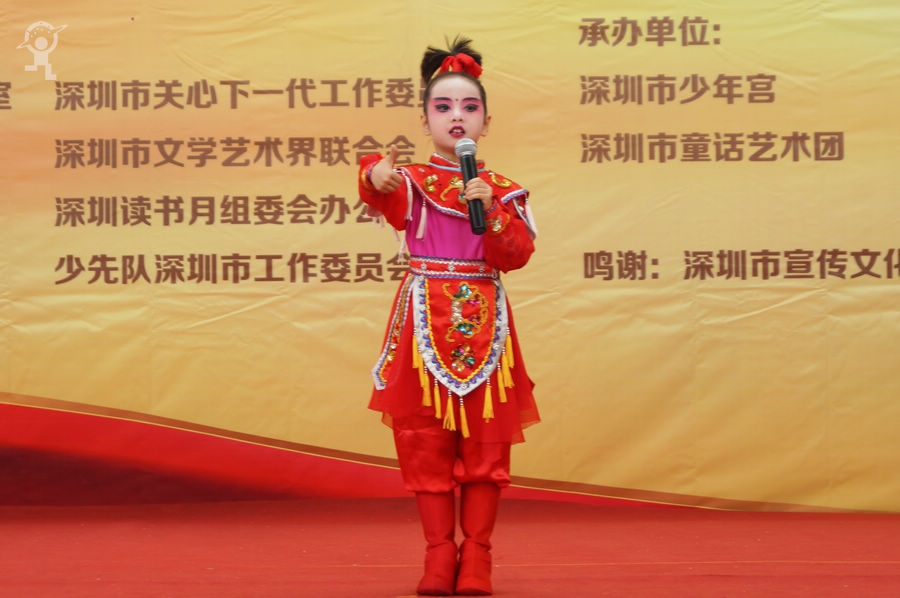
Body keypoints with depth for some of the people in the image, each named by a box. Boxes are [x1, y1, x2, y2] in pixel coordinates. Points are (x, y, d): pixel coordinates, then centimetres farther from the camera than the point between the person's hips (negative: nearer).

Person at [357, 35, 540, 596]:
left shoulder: (503, 190, 10)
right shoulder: (410, 182, 5)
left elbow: (517, 255, -2)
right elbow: (388, 202, -21)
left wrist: (491, 210, -17)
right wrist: (376, 179, -44)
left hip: (483, 323, 1)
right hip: (424, 320, -1)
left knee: (485, 440, 0)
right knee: (425, 439, -1)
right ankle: (439, 553, 8)